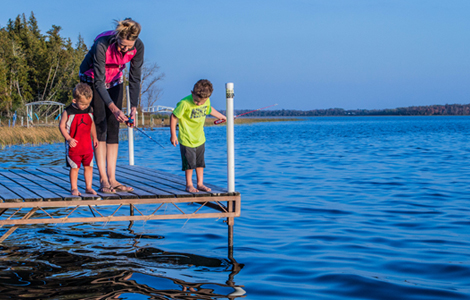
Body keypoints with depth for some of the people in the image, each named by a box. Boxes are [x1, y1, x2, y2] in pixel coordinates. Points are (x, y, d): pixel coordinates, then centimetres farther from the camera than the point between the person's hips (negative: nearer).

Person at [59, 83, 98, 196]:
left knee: (89, 166, 7)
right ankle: (74, 188, 11)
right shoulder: (68, 112, -11)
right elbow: (61, 126, -6)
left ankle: (88, 187, 16)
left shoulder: (90, 110, 3)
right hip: (74, 145, -4)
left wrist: (94, 137, 16)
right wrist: (68, 138, -16)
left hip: (87, 145, 4)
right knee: (74, 167, 0)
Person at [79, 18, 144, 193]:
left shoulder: (138, 47, -24)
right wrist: (113, 108, -44)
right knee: (100, 126, -13)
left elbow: (135, 79, -18)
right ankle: (103, 181, -14)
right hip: (91, 78, -4)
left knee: (113, 128, -3)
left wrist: (133, 107, -28)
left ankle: (112, 179, -4)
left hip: (114, 80, 4)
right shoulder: (102, 44, -36)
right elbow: (98, 81, -35)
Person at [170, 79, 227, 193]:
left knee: (200, 162, 11)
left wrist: (221, 116, 32)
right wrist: (173, 135, -13)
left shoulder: (206, 101, -6)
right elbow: (173, 117, -15)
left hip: (200, 138, 5)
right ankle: (189, 185, 15)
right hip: (187, 139, -5)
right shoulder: (185, 103, -24)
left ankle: (200, 184, 21)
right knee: (189, 162, 1)